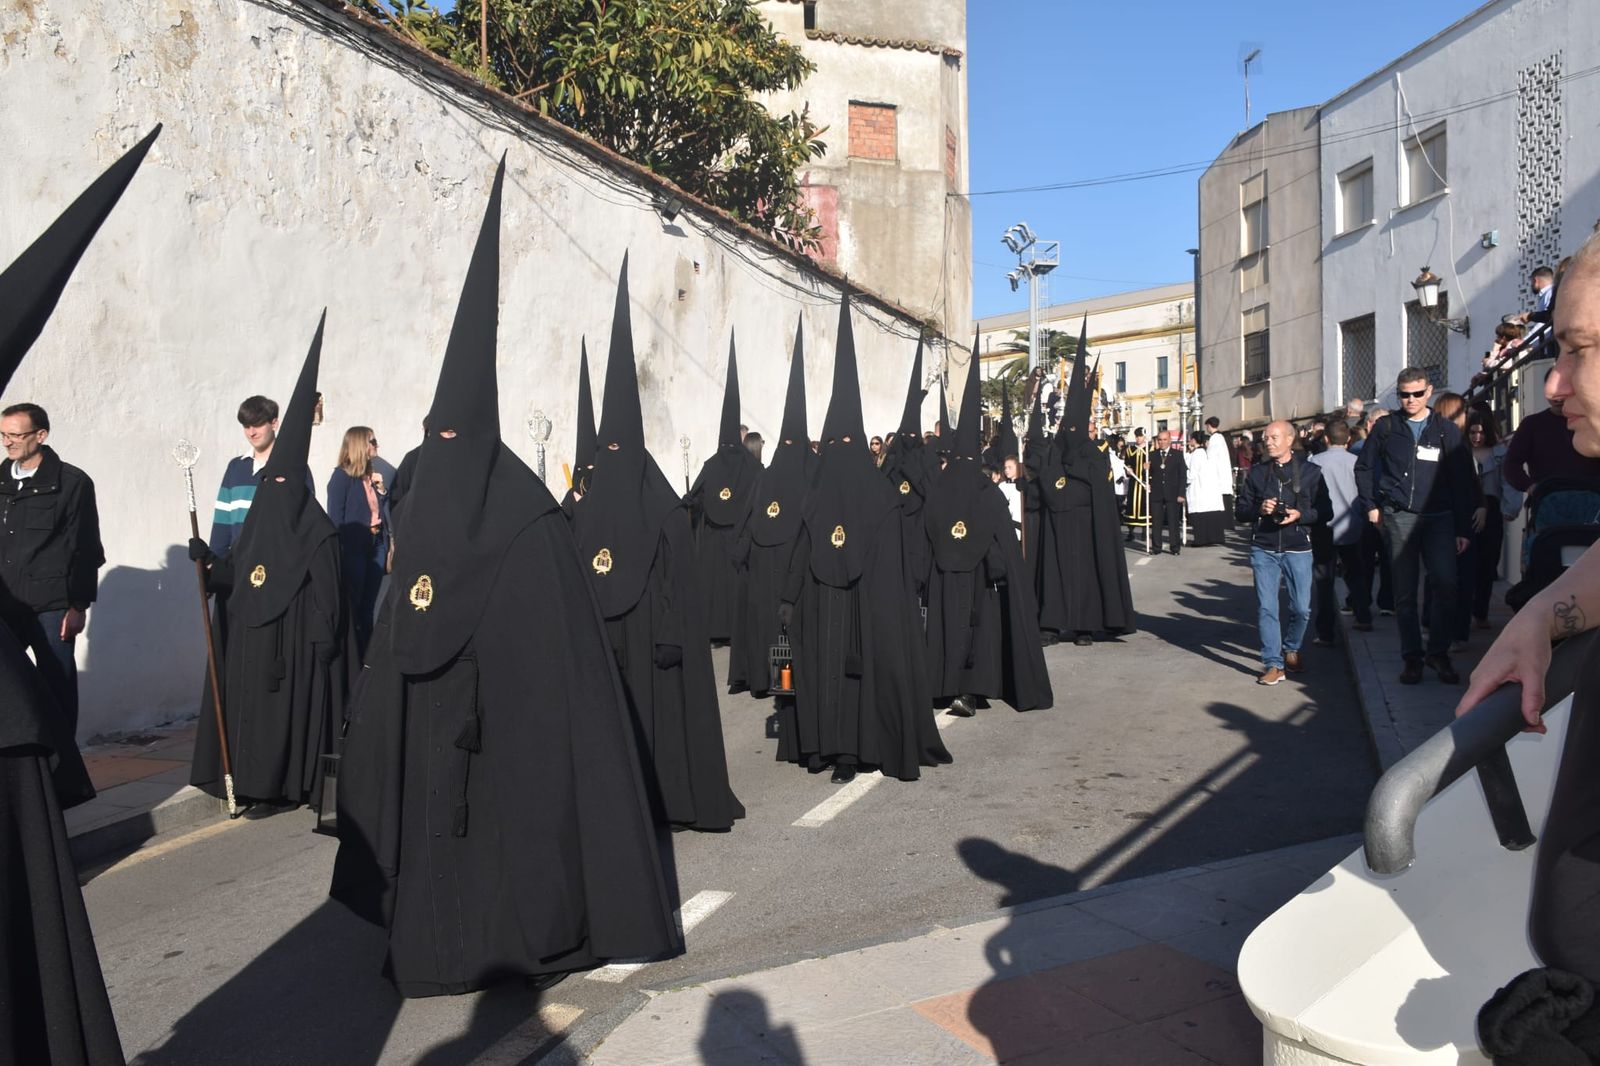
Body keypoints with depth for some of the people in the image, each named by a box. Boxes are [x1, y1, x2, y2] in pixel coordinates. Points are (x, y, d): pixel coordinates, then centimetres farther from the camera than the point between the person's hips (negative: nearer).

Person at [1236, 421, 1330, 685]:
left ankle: (1291, 648, 31)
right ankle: (1273, 664, 3)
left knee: (1301, 608, 3)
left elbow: (1324, 511, 1)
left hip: (1298, 549, -1)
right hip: (1264, 549, 1)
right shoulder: (1257, 472, 9)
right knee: (1266, 608, -4)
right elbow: (1240, 510, 9)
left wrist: (1300, 514, -16)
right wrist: (1259, 509, -10)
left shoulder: (1311, 471, 3)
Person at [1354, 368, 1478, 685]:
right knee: (1404, 592, 4)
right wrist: (1371, 505, 5)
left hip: (1438, 518, 0)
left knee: (1446, 585, -12)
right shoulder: (1386, 427, 7)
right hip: (1397, 518, 0)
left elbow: (1462, 482, 5)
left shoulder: (1447, 431, 6)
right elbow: (1363, 467, 15)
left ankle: (1438, 652, 4)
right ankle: (1412, 656, 13)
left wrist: (1463, 529, 0)